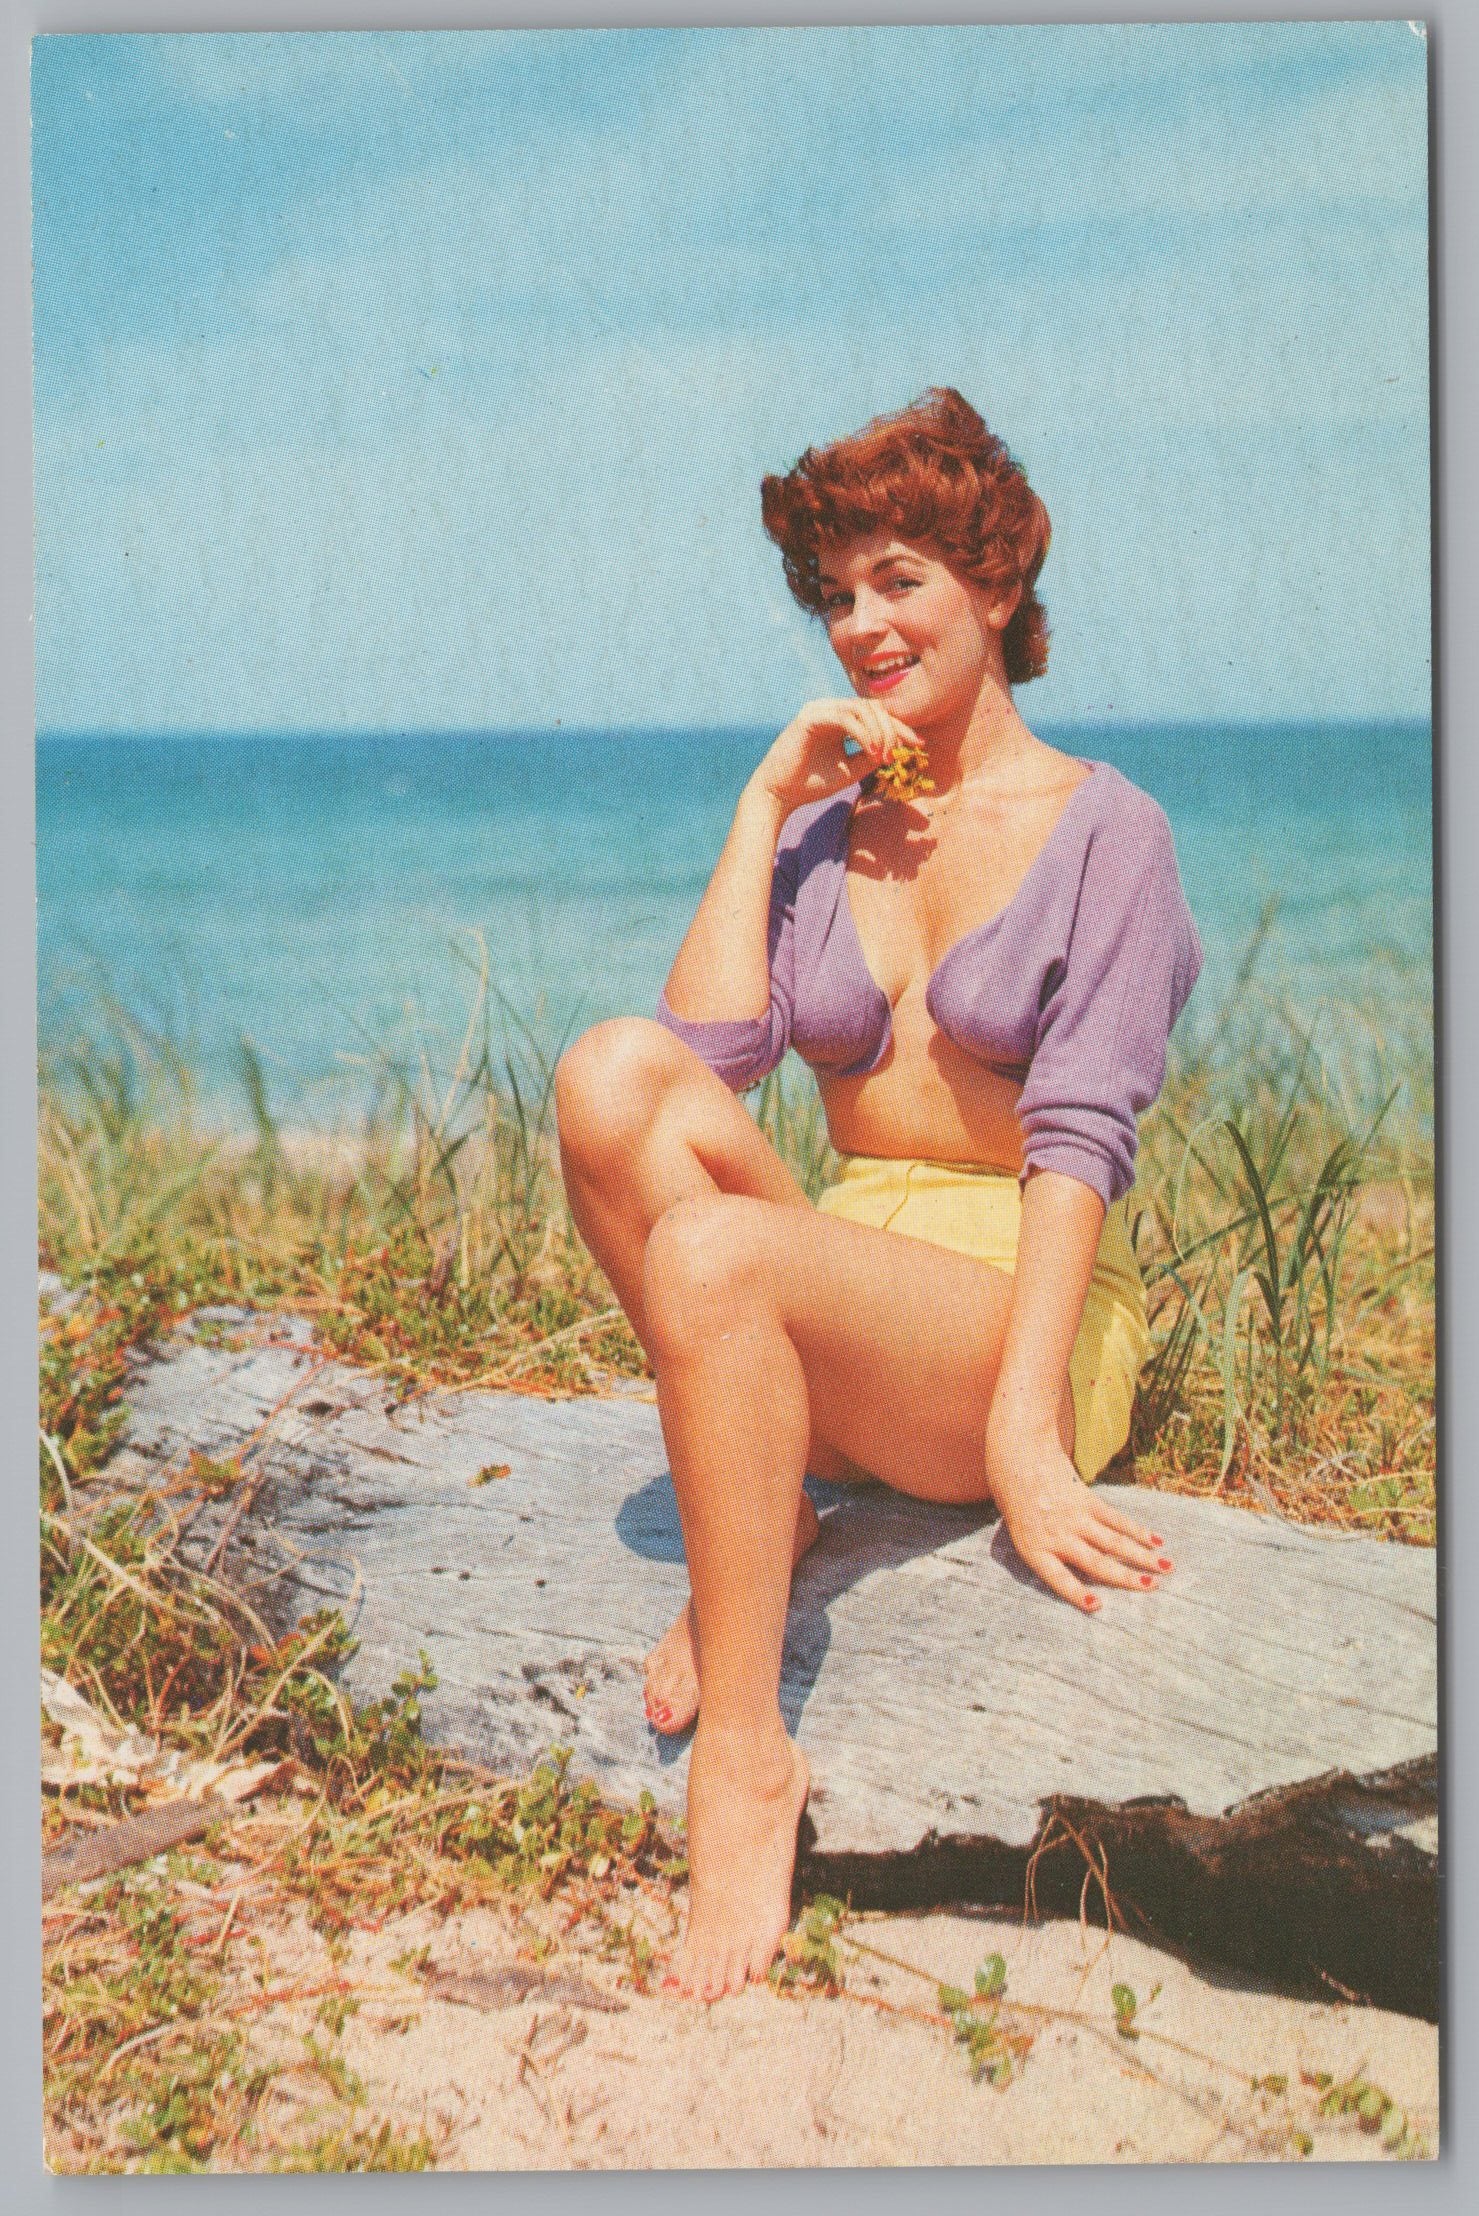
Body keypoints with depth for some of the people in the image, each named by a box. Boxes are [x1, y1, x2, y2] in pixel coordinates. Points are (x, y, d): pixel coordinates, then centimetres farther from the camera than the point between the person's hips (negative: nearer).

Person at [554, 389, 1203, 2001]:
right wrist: (766, 807, -1)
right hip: (838, 1286, 5)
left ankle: (746, 1755, -25)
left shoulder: (1103, 828, 0)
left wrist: (1023, 1427, -22)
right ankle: (759, 1487, -15)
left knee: (712, 1250, -35)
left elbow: (1083, 1133, -12)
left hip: (1029, 1309, -4)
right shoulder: (827, 830, 14)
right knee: (613, 1071, -23)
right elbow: (712, 1045, -4)